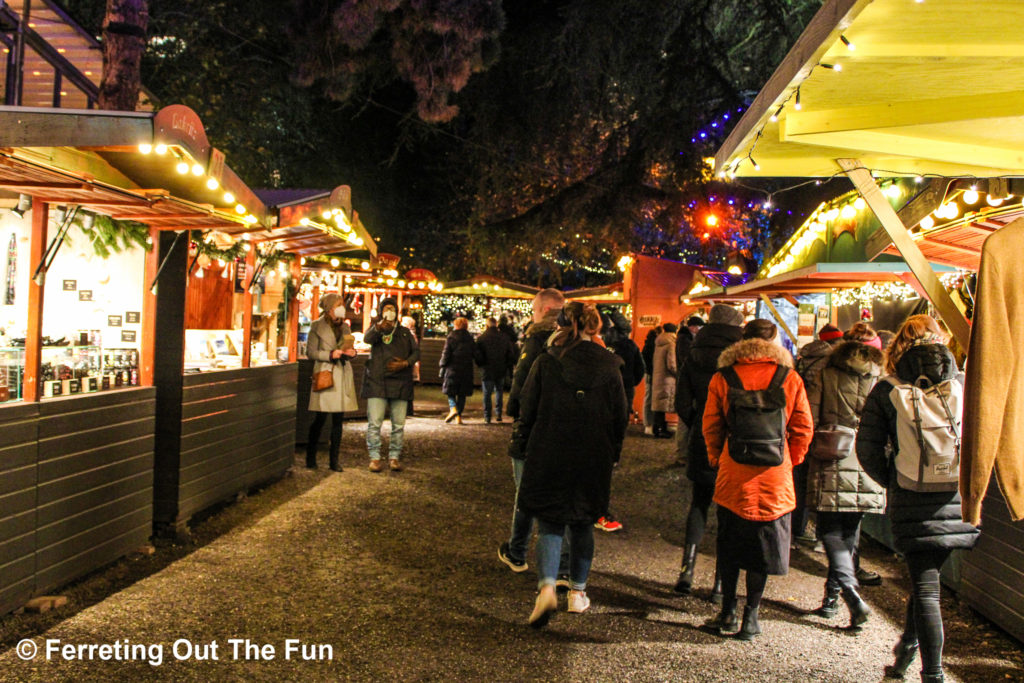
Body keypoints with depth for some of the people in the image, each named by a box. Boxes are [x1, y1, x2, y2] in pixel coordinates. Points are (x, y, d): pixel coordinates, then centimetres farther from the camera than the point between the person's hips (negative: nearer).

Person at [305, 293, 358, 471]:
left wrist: (352, 352, 0)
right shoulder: (317, 326, 0)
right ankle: (310, 458, 12)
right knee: (319, 418, -3)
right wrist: (330, 355, -16)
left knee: (338, 420, 5)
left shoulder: (345, 326, 15)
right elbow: (310, 352, -4)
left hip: (343, 375, 5)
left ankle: (334, 460, 12)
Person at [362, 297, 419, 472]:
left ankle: (394, 456, 11)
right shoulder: (375, 329, 10)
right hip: (377, 381, -2)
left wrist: (405, 363, -7)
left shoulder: (405, 332, 18)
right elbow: (367, 338, -13)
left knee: (399, 423, 2)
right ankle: (374, 457, 1)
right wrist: (380, 326, -33)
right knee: (374, 422, -7)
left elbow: (416, 351, 12)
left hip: (400, 382, 2)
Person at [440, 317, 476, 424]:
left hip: (452, 368, -3)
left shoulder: (451, 338, -5)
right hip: (466, 370, 3)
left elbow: (445, 354, -6)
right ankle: (459, 416, 7)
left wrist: (442, 367, 0)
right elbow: (475, 353, 7)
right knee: (462, 394, 9)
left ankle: (453, 408, -18)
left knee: (450, 391, 7)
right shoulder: (470, 338, 5)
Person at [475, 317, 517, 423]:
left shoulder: (481, 338, -9)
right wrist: (509, 366, 14)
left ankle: (487, 417, 4)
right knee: (499, 391, 19)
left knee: (487, 394, 5)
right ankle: (498, 413, 16)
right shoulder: (504, 337, -1)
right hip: (501, 370, 3)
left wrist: (481, 364, 8)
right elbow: (511, 354, 3)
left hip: (488, 370, -3)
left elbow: (477, 354, -9)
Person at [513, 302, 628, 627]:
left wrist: (524, 446, 12)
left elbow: (527, 411, -3)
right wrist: (612, 454, 15)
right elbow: (619, 417, 4)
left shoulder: (545, 363, -7)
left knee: (549, 524, 6)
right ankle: (578, 592, 24)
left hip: (548, 458, -2)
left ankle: (547, 586, -15)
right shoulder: (609, 365, -2)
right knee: (582, 524, 17)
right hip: (594, 461, 2)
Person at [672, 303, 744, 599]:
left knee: (698, 505, 15)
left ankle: (687, 571, 8)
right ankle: (720, 583, 9)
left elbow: (682, 402, 2)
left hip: (702, 443, 2)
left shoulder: (694, 356, 1)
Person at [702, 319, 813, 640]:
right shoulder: (790, 378, -2)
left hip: (733, 475, 0)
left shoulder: (723, 377, -2)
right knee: (762, 547, 10)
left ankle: (728, 612, 19)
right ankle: (750, 617, 13)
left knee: (729, 545, 14)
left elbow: (711, 426, 3)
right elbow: (803, 428, 2)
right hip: (774, 477, 0)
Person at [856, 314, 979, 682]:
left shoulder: (887, 391, -3)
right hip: (958, 502, 2)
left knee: (926, 589, 5)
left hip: (912, 504, -2)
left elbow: (868, 448, -4)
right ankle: (907, 649, 29)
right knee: (926, 580, 20)